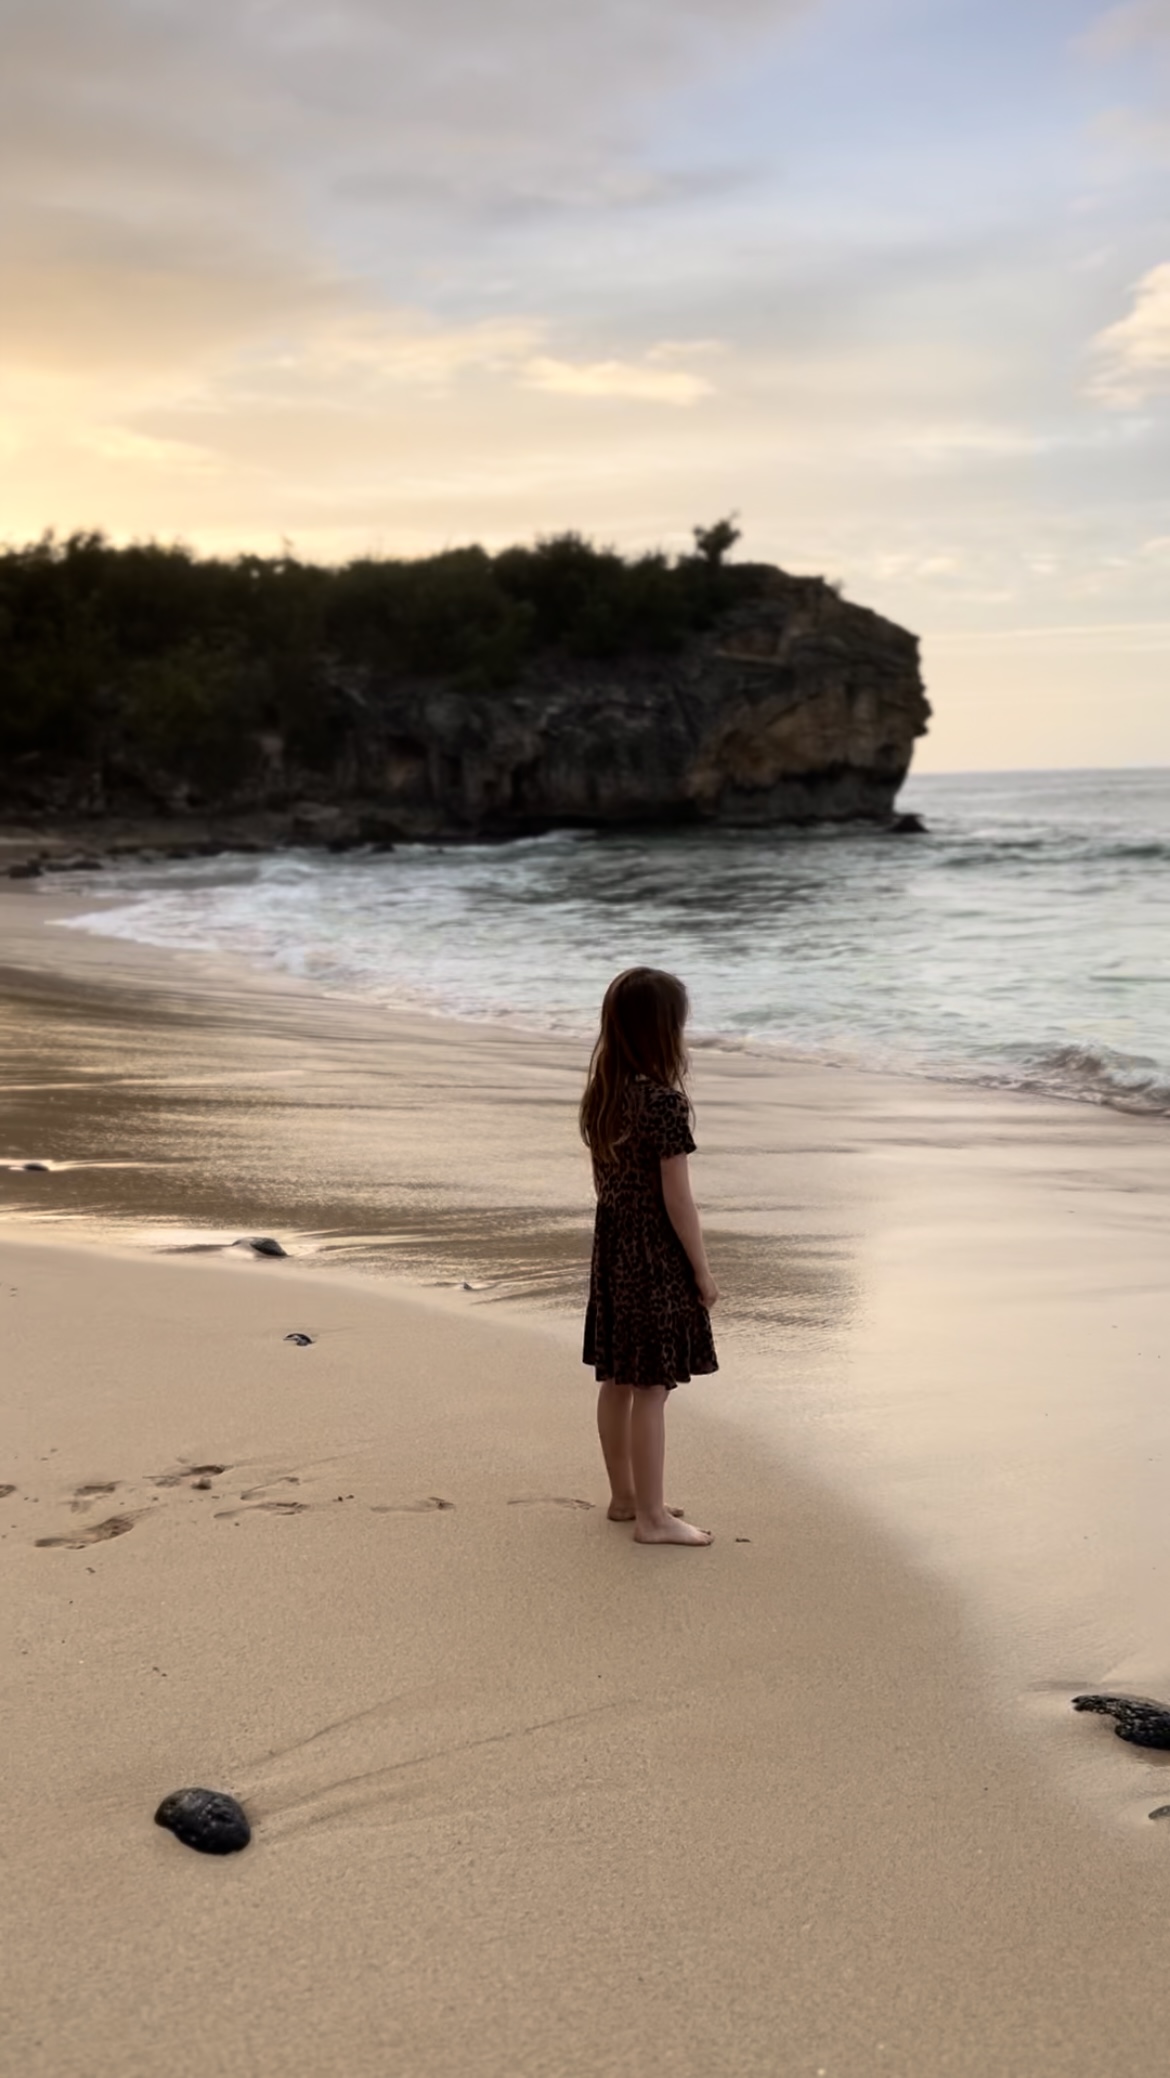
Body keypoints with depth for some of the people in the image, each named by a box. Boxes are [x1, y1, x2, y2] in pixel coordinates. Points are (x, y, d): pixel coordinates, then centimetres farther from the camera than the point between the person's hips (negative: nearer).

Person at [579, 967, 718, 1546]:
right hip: (656, 1257, -8)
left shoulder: (602, 1094, 3)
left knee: (617, 1380, 15)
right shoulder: (665, 1101, -21)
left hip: (612, 1248, 8)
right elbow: (677, 1198, -18)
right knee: (651, 1387, -1)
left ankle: (625, 1496, 28)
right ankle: (651, 1517, 6)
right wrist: (702, 1269, -9)